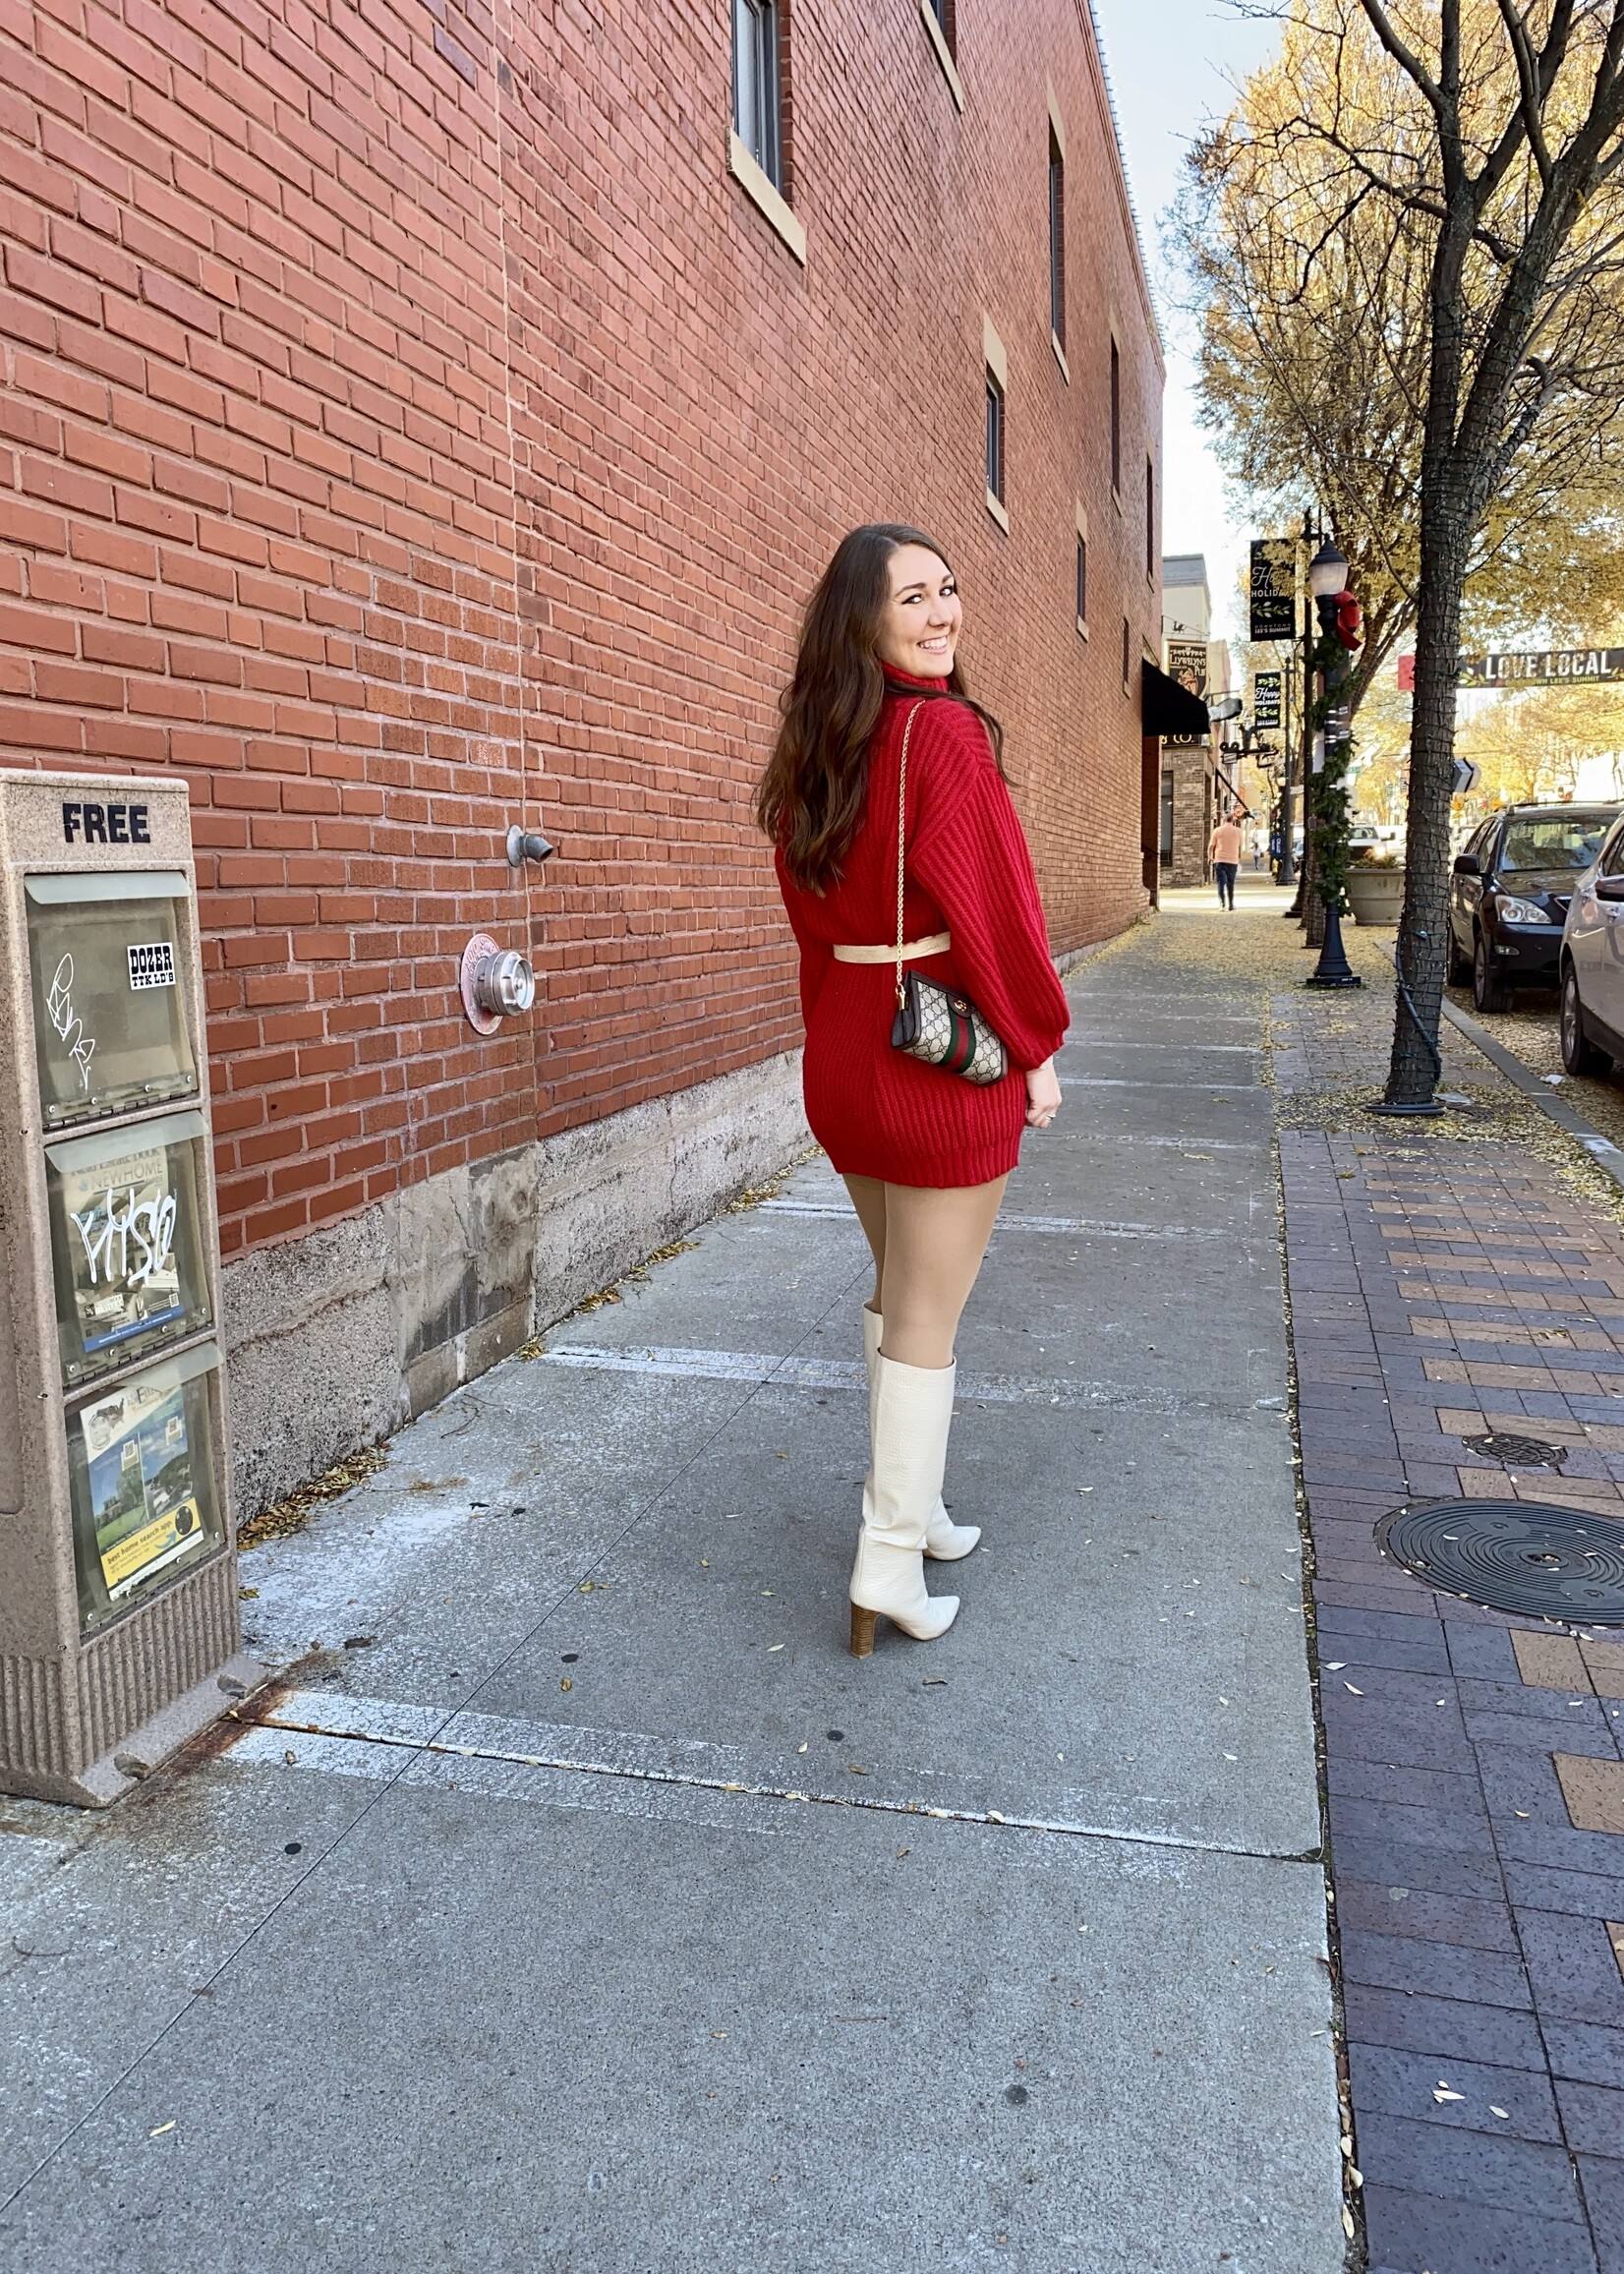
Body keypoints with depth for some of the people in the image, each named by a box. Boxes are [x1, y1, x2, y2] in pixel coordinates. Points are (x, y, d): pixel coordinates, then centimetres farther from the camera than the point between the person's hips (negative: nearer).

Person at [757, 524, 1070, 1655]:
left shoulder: (815, 748, 7)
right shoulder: (947, 733, -16)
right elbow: (991, 905, -16)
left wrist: (844, 1028, 17)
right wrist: (1037, 1048, -6)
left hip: (844, 1052, 8)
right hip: (952, 1055, -7)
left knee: (896, 1290, 21)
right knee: (928, 1319, 3)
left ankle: (912, 1506, 34)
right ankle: (891, 1559, 11)